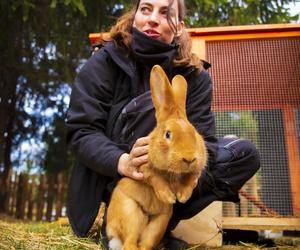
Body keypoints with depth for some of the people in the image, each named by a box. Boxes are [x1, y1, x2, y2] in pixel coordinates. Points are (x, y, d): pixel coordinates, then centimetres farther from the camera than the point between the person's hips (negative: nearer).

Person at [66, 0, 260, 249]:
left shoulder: (195, 75, -4)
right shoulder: (105, 62, -10)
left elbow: (201, 138, -12)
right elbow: (81, 130, -17)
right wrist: (123, 162, -37)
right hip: (109, 176, -3)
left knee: (245, 154, -9)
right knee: (154, 103, -27)